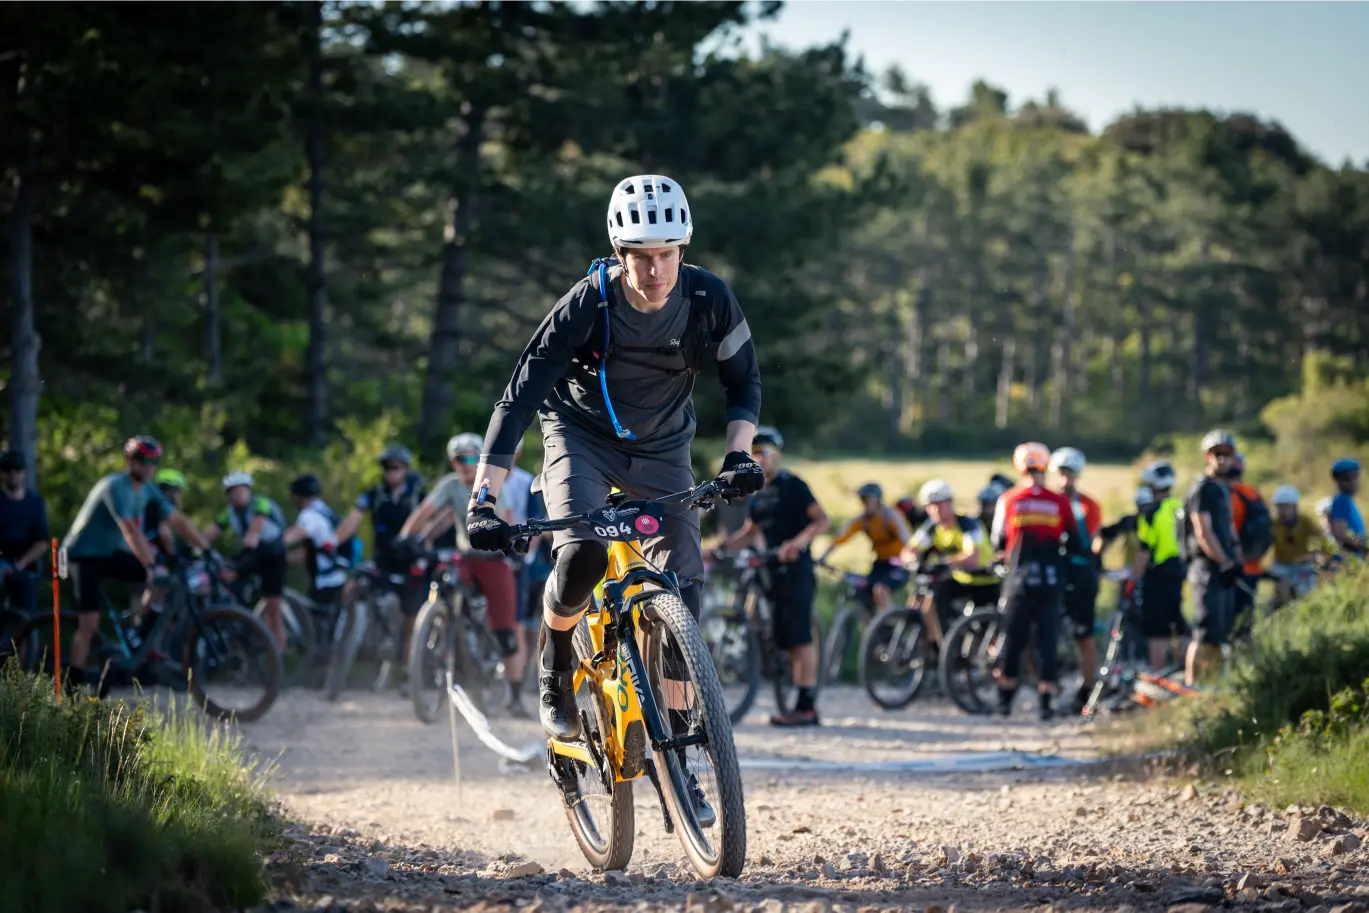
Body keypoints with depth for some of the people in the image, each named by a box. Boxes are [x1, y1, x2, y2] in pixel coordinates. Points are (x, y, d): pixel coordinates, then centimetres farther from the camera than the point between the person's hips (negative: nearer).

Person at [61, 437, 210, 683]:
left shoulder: (147, 491, 2)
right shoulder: (116, 487, -25)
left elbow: (178, 521, 6)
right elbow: (130, 531, -35)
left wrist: (206, 550, -1)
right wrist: (150, 568, -43)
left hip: (112, 553, 8)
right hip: (86, 554, -8)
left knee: (164, 577, -9)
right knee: (90, 623, -15)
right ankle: (75, 681, -8)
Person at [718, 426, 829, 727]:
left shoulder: (792, 486, -6)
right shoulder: (759, 493, 17)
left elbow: (822, 520, -14)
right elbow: (750, 531, 23)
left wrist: (798, 542, -30)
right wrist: (720, 546, 8)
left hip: (796, 568, -8)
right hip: (773, 571, 8)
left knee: (800, 638, -11)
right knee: (786, 641, 6)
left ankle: (806, 706, -13)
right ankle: (804, 707, 8)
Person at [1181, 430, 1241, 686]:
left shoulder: (1222, 490, 20)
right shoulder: (1202, 489, -10)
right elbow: (1203, 534, -17)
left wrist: (1236, 561, 9)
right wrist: (1225, 564, -17)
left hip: (1223, 570, 9)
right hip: (1207, 569, -9)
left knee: (1220, 635, 11)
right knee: (1205, 634, -13)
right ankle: (1191, 685, -12)